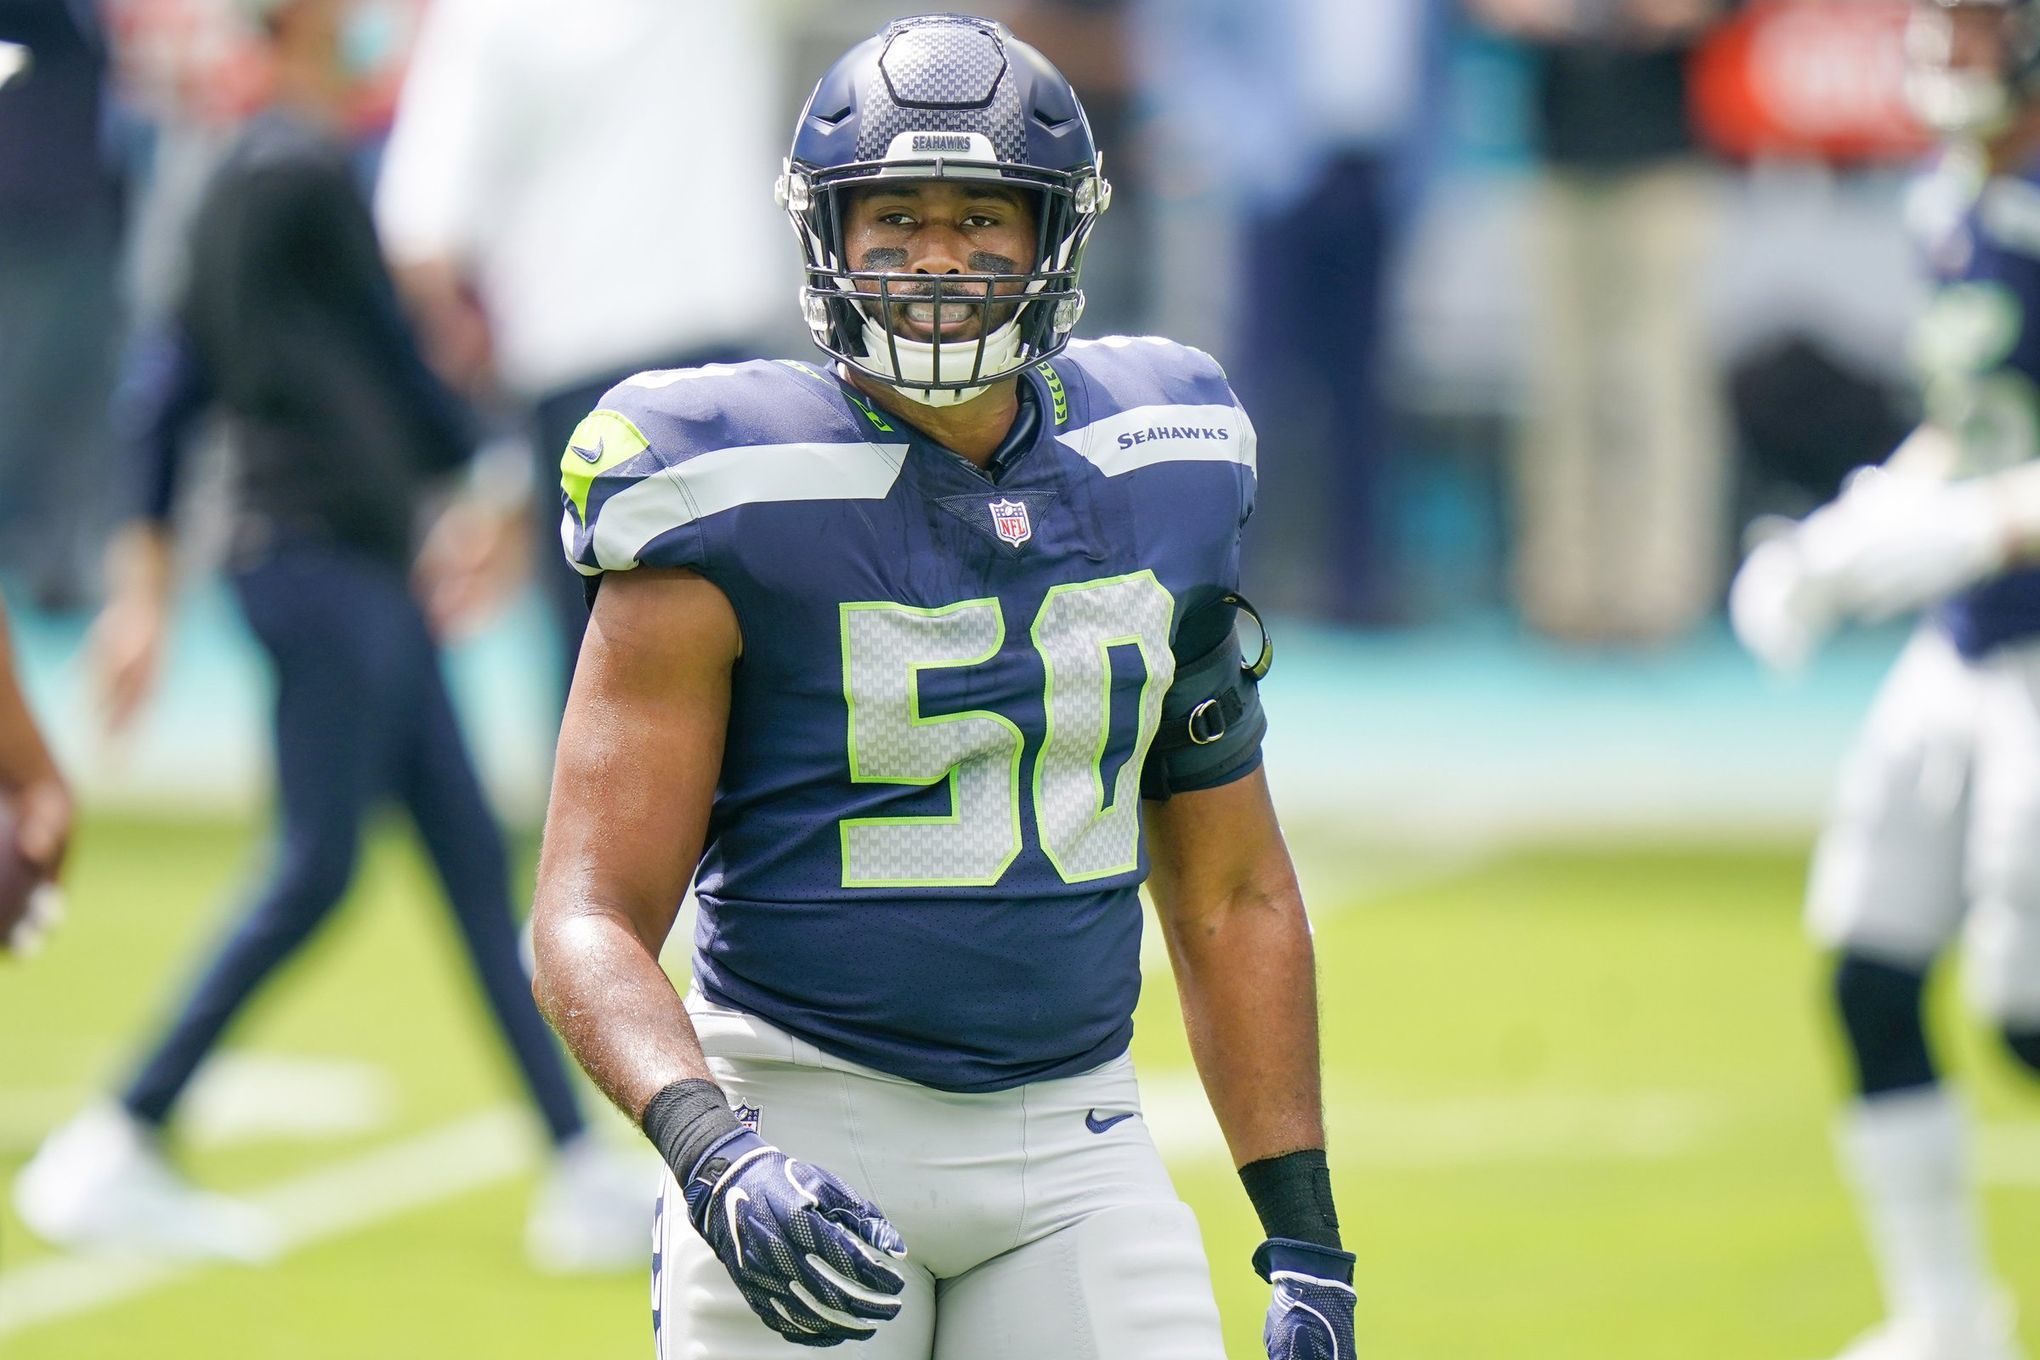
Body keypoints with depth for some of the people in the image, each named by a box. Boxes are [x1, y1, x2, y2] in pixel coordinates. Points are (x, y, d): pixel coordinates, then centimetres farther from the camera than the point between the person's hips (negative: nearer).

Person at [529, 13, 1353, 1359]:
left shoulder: (1155, 479, 7)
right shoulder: (737, 508, -8)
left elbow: (1232, 891, 14)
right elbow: (590, 919, -11)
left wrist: (1305, 1236, 10)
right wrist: (716, 1153, -28)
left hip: (1073, 1139, 4)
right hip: (810, 1132, -4)